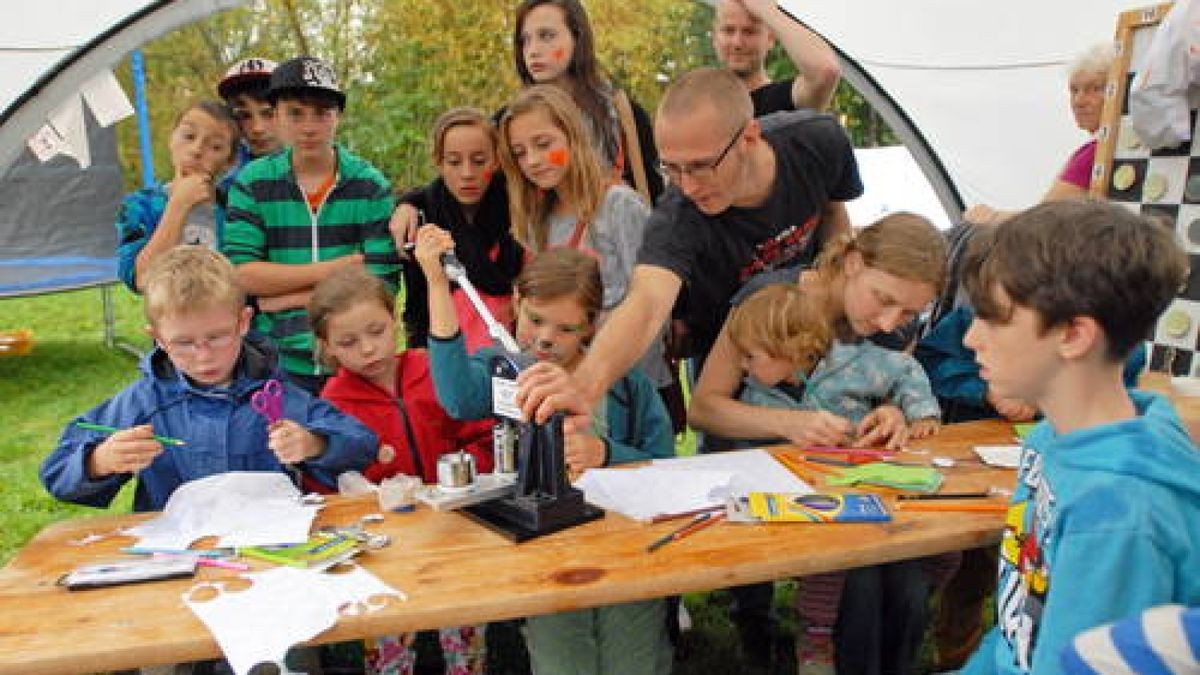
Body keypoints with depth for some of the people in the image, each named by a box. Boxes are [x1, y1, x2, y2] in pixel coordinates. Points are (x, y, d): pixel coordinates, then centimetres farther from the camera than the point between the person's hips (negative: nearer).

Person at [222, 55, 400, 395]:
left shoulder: (371, 185, -4)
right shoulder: (252, 182, -1)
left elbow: (381, 284, -11)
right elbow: (240, 275, -10)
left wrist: (283, 298, -12)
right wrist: (337, 267, -13)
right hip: (276, 365, 1)